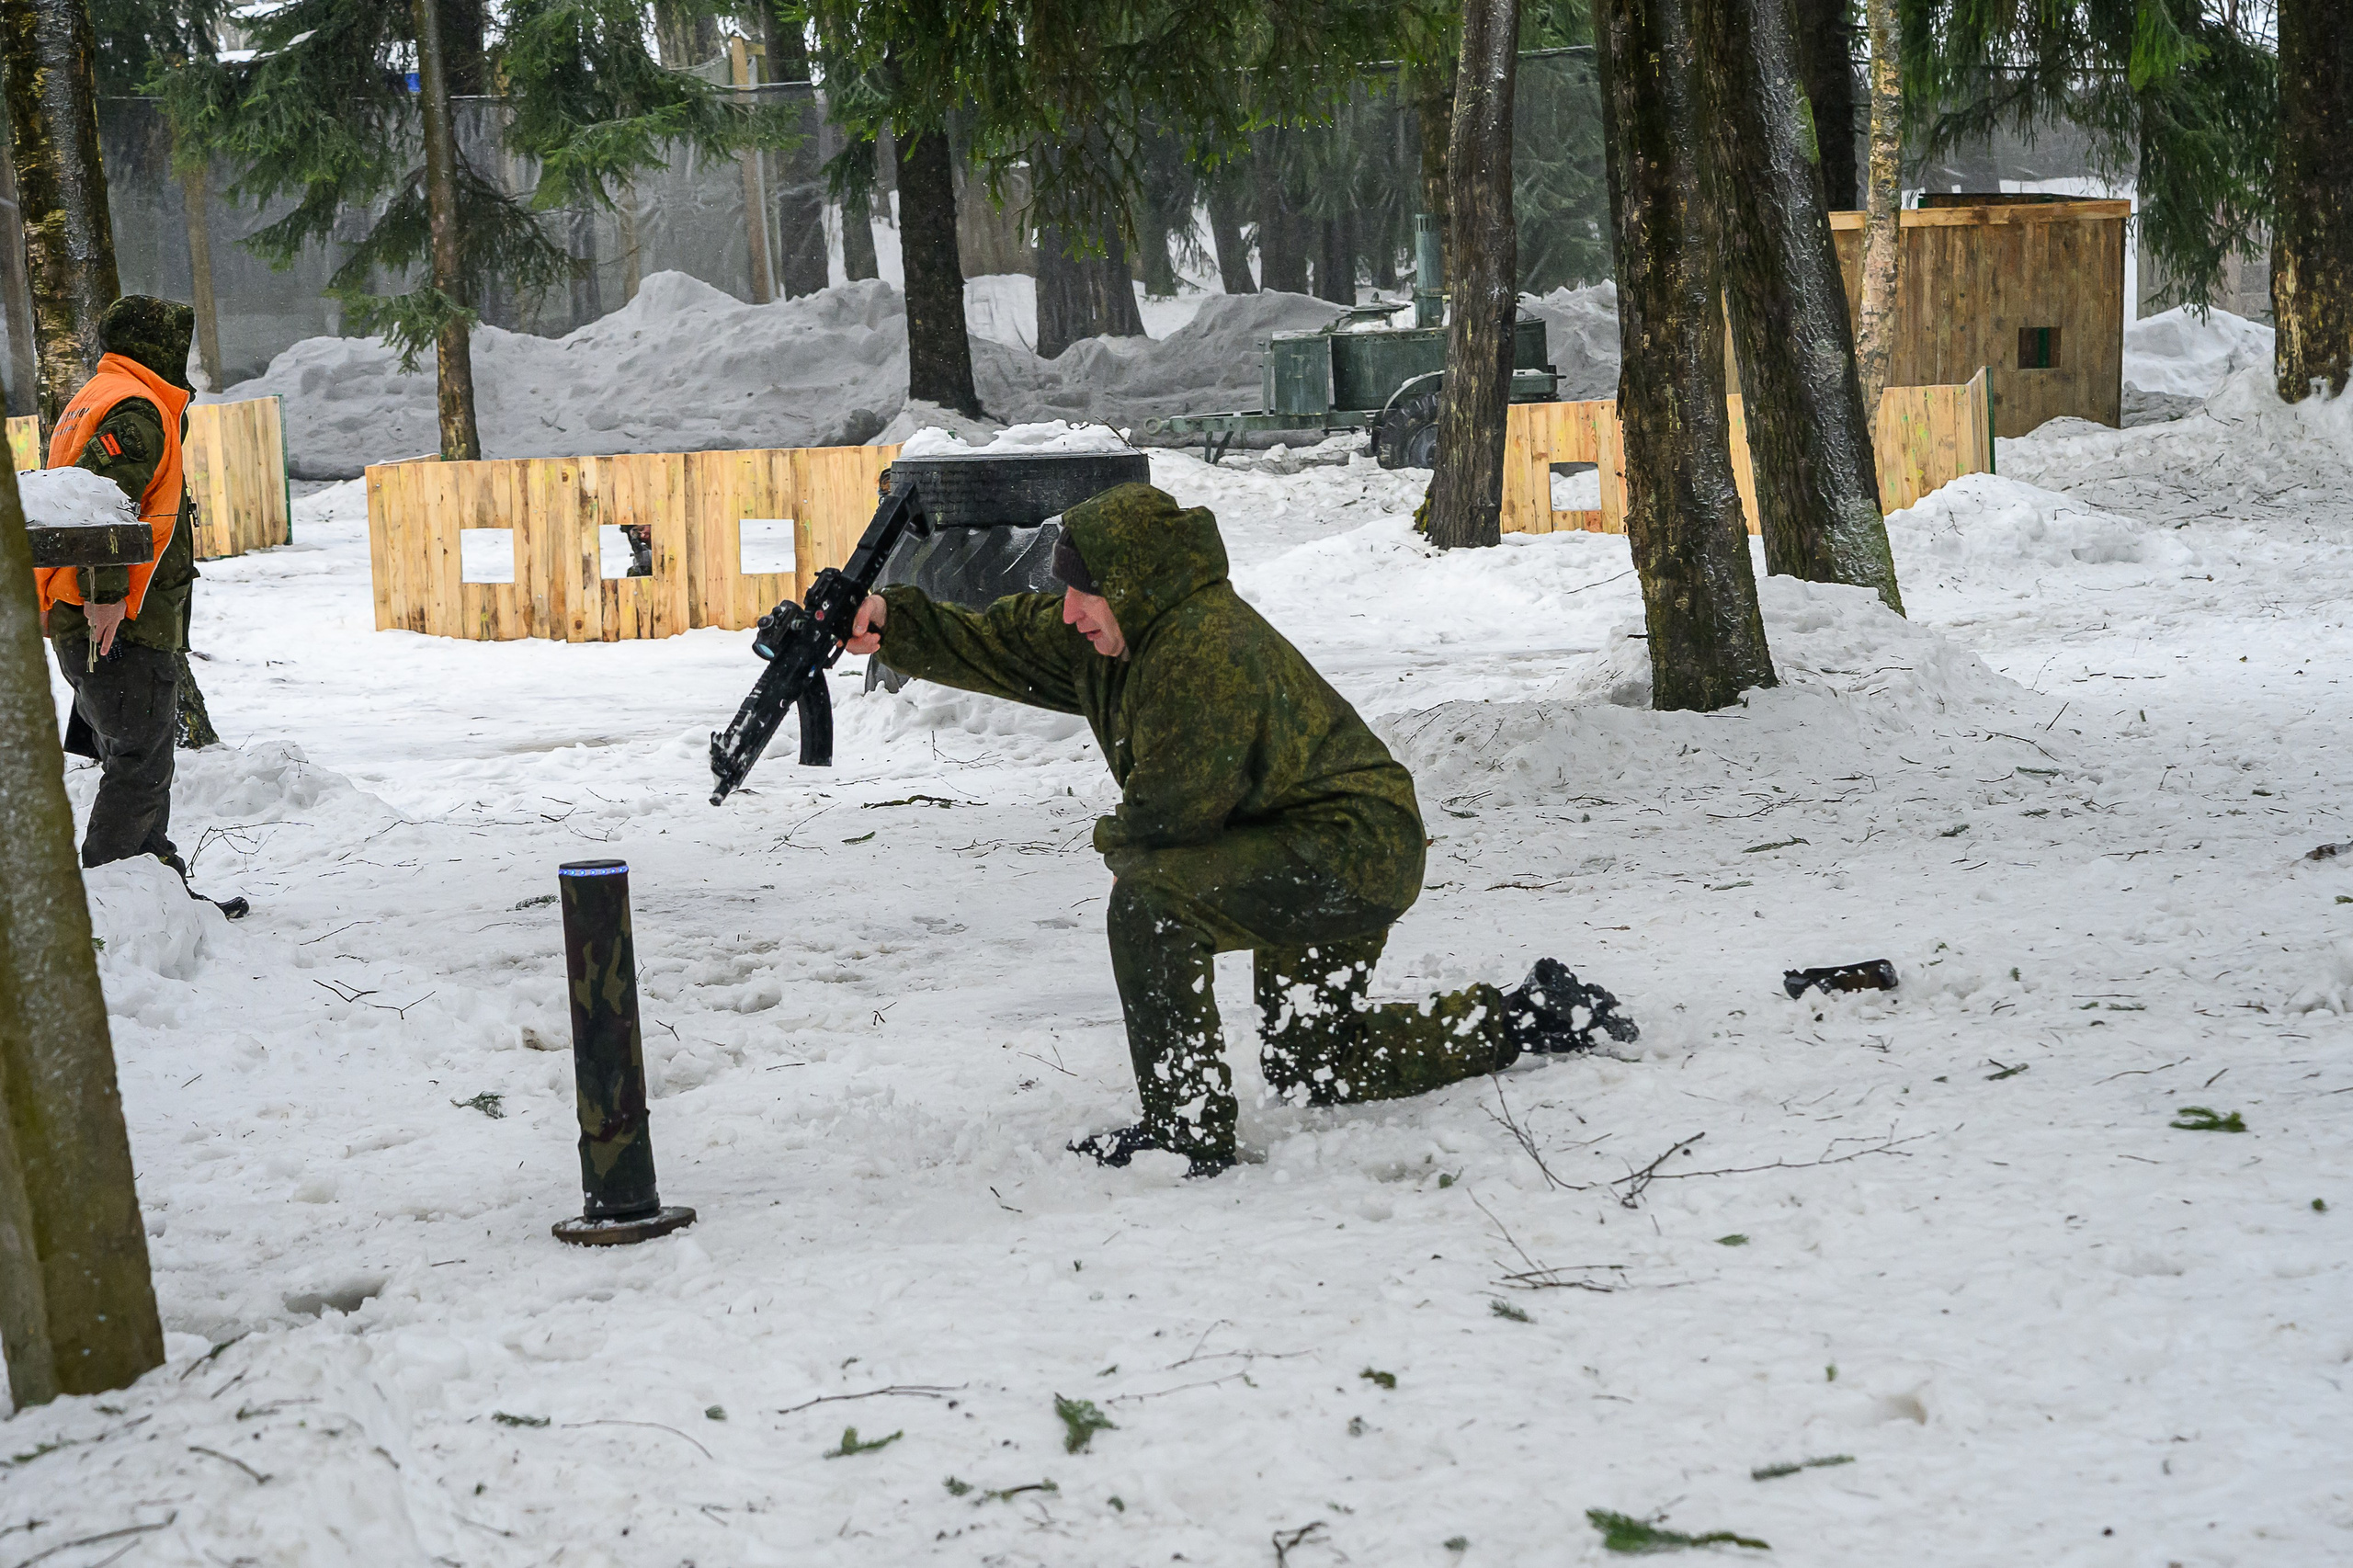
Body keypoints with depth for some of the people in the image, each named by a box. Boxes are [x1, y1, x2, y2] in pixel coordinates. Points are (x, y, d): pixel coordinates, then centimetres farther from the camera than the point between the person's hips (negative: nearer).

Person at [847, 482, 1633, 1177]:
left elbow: (1171, 810, -24)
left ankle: (1188, 1126, -21)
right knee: (1312, 1071, 23)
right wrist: (893, 624, -5)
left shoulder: (1208, 653, -26)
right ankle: (1533, 1015, 31)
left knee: (1149, 897, -27)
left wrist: (1116, 843, -3)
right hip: (1322, 861, 11)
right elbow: (995, 642, 8)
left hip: (1359, 855, -11)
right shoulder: (1111, 635, 3)